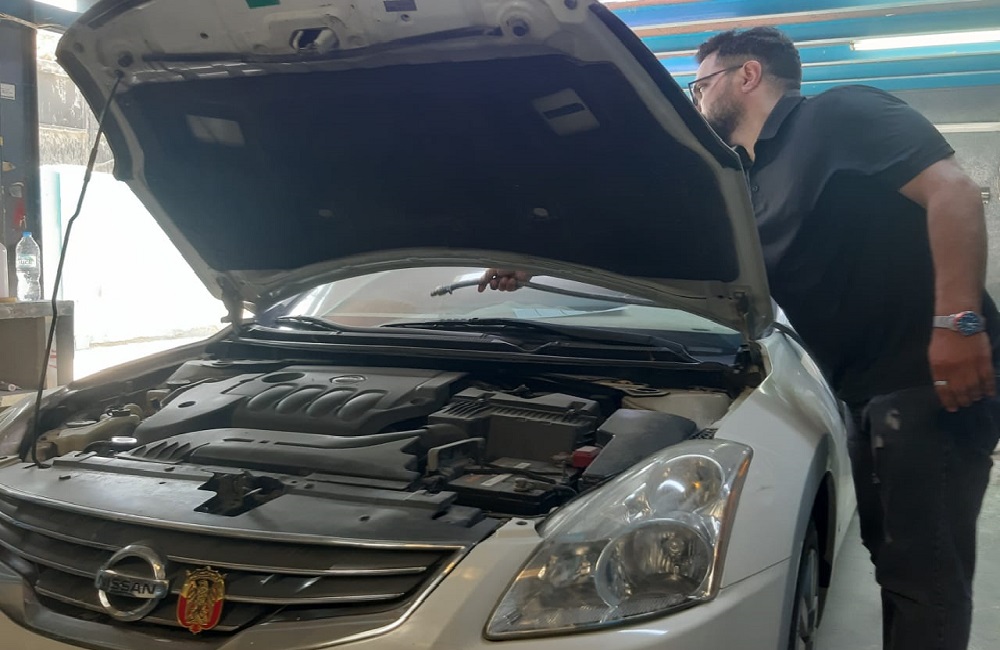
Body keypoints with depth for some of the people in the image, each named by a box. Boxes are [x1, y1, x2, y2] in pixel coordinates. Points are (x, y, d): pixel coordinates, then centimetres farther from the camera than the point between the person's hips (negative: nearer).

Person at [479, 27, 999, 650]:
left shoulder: (842, 114, -4)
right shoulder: (749, 183, 18)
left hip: (930, 377, -8)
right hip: (876, 389, 9)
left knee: (924, 570, -3)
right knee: (894, 559, 15)